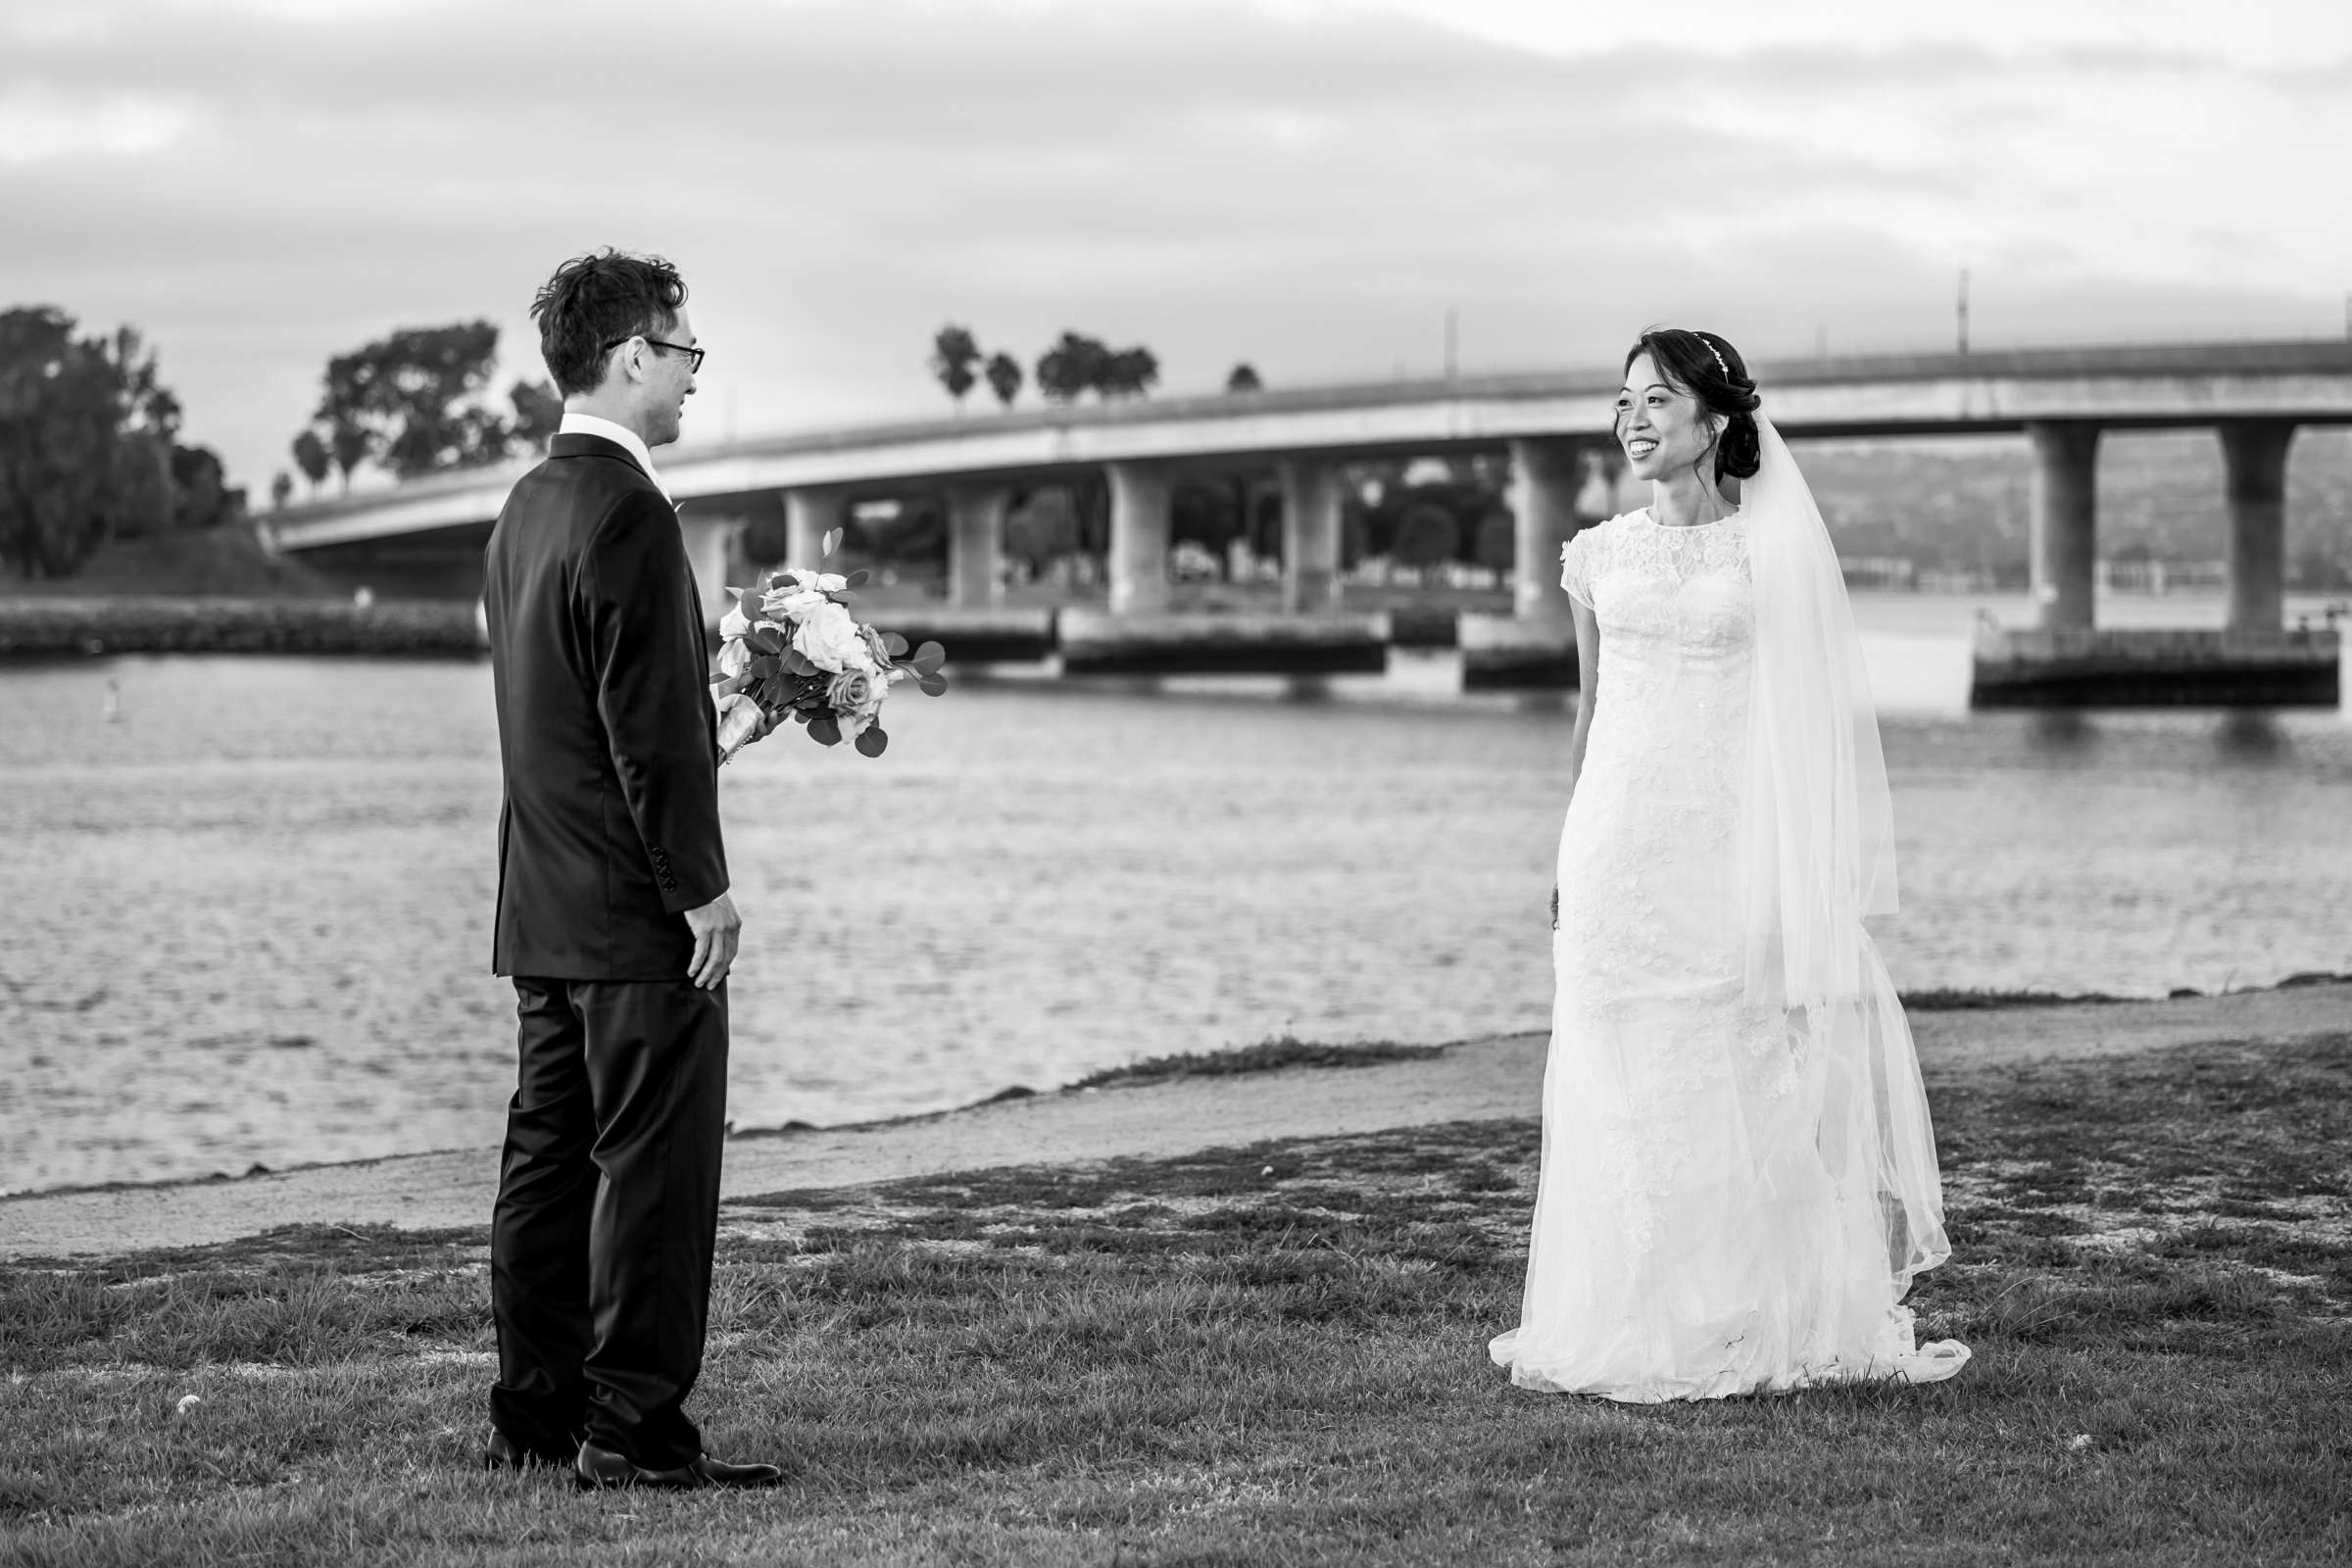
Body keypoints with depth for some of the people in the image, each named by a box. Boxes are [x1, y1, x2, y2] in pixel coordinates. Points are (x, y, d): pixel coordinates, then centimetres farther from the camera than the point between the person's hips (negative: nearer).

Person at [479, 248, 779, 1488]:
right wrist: (702, 887, -15)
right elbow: (651, 727, -19)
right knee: (655, 1164, -5)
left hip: (543, 909, 9)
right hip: (639, 916, -9)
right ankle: (633, 1425, -3)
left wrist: (724, 701, 17)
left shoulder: (527, 506, 13)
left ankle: (535, 1410, 18)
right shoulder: (629, 514, -17)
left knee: (550, 1155, 12)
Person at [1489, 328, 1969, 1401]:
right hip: (1620, 836, 3)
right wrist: (1569, 859, 14)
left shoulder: (1772, 550, 1)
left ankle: (1757, 1321, 5)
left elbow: (1804, 716, 2)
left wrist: (1800, 874, -3)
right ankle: (1636, 1324, 7)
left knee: (1743, 1077, -2)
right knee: (1624, 1080, 1)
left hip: (1732, 840, -3)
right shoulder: (1601, 556, 9)